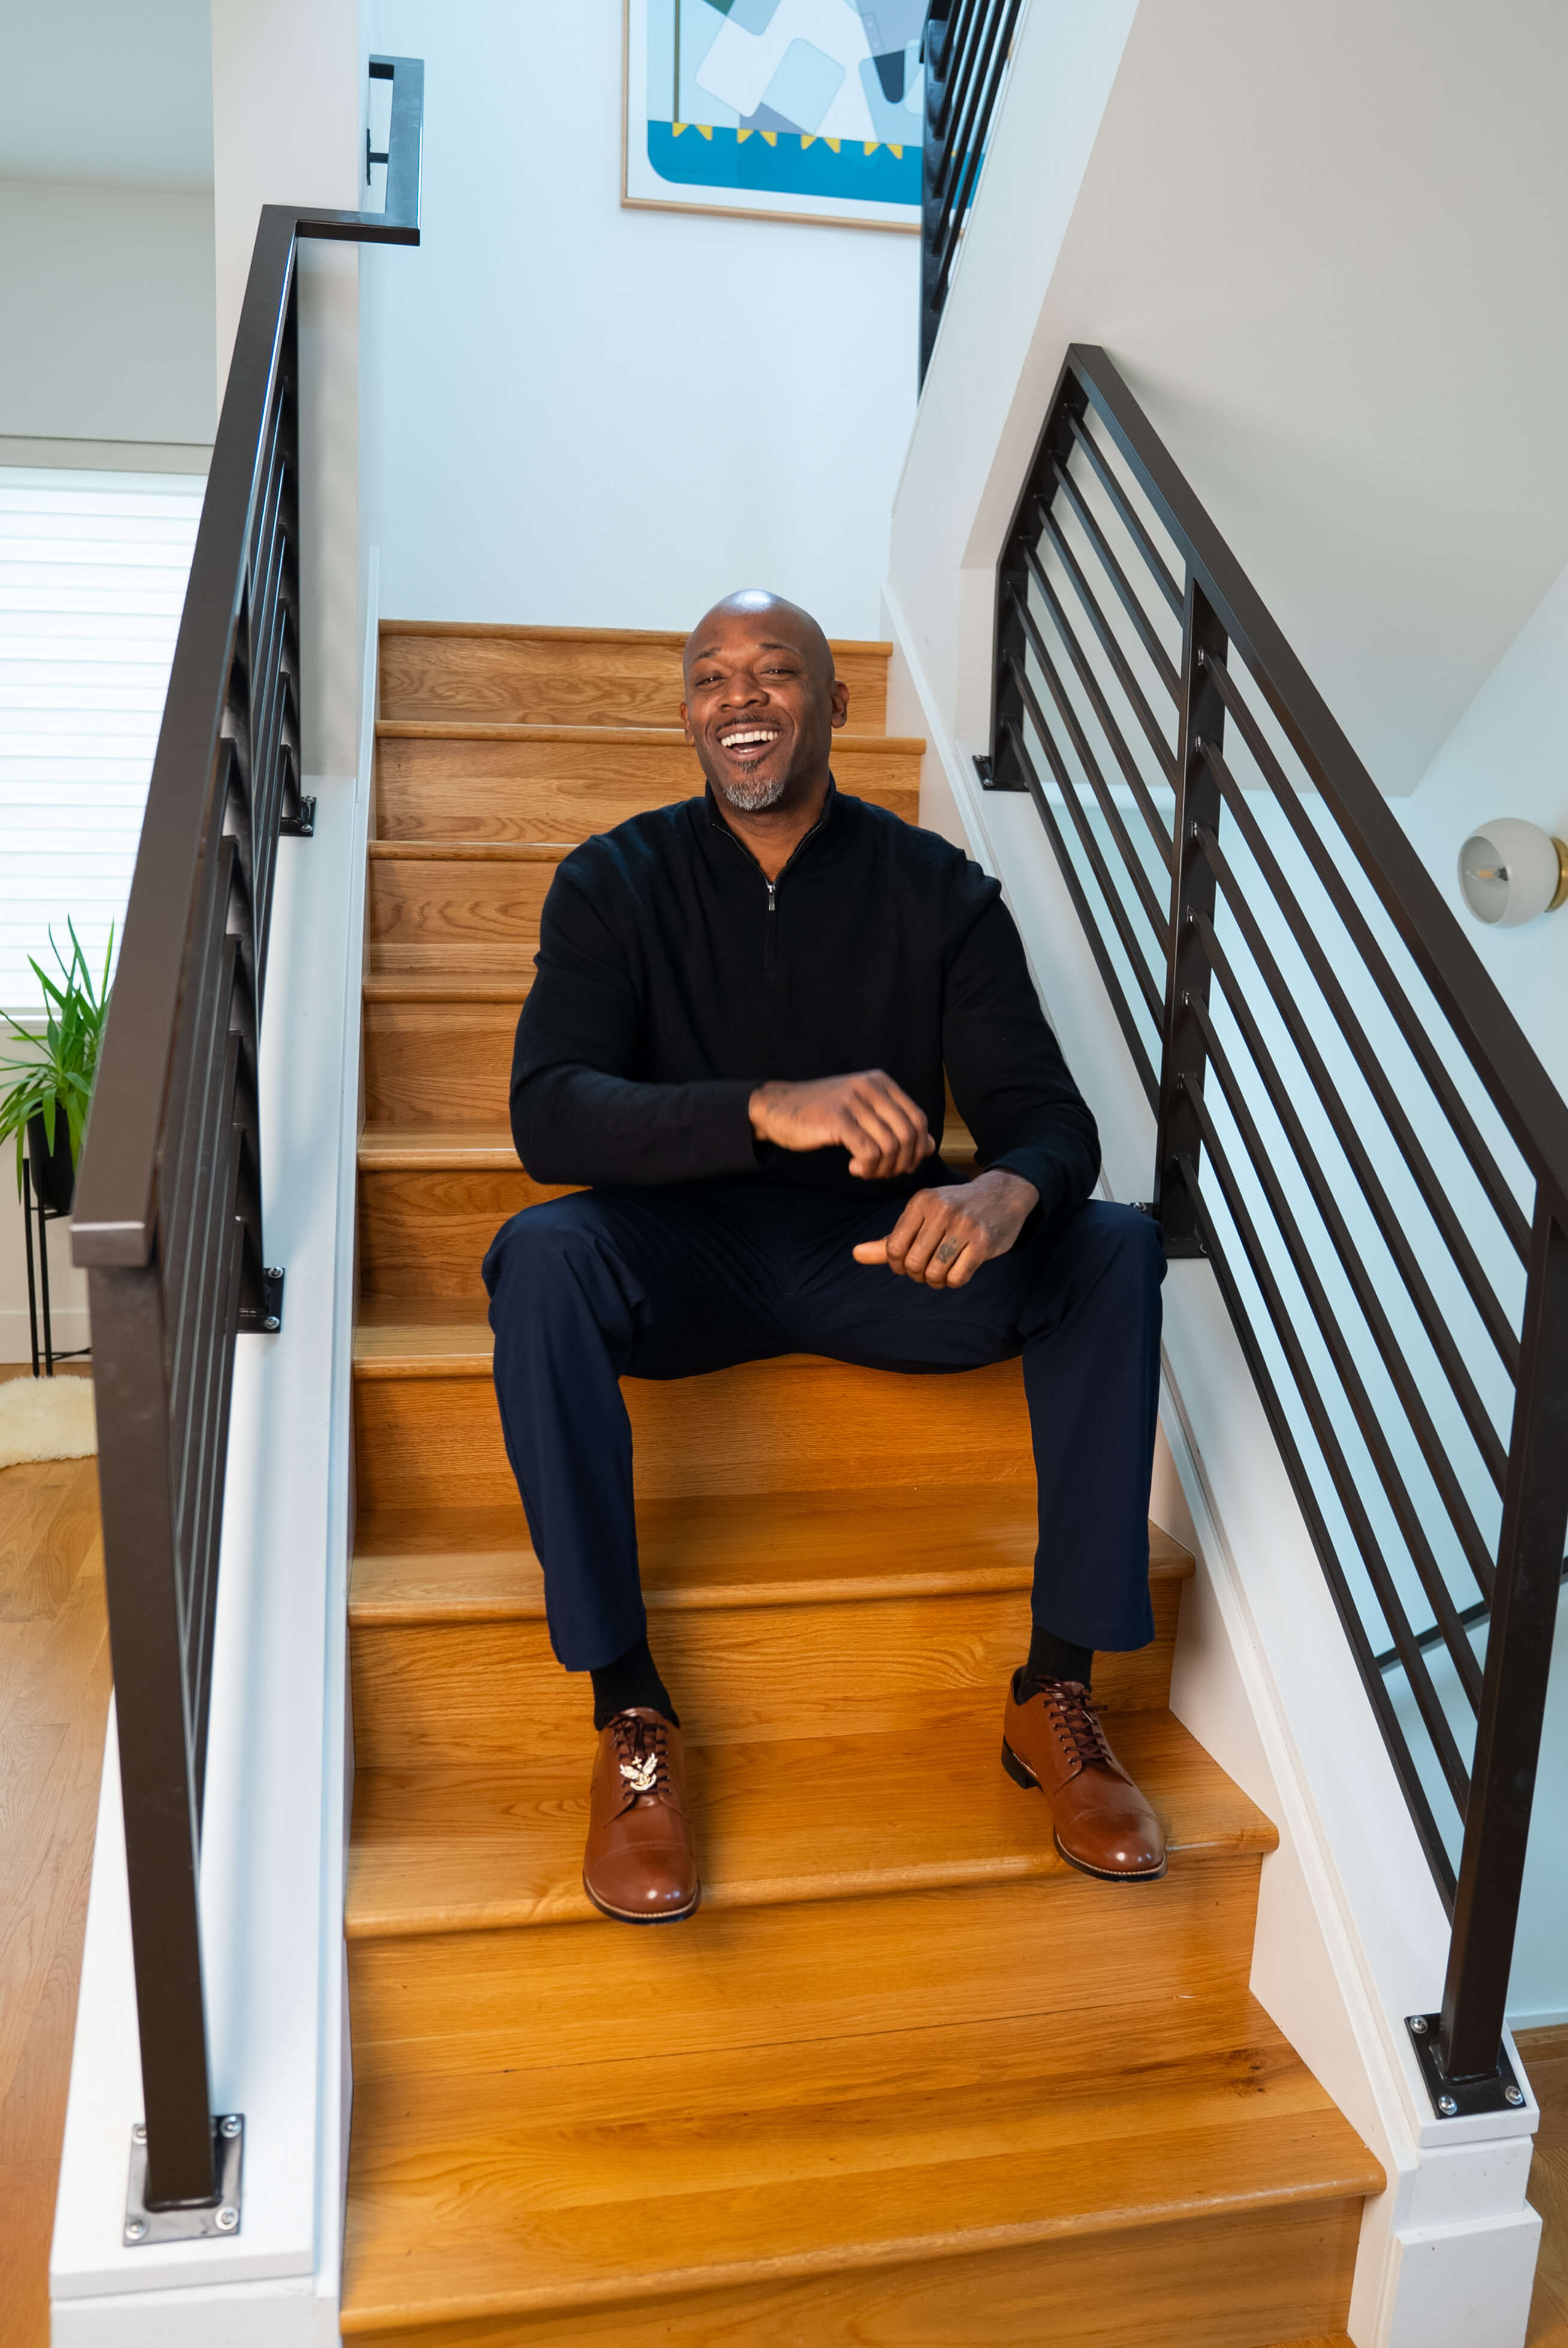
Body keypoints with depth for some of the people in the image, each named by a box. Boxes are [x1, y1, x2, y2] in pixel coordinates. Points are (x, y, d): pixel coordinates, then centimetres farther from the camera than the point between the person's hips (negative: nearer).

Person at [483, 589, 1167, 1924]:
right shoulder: (617, 883, -3)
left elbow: (1048, 1113, -6)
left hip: (878, 1254, 2)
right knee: (541, 1254, -33)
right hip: (685, 1251, -1)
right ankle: (631, 1716, -23)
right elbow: (547, 1115, -17)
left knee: (1116, 1248, -22)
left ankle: (1060, 1691, -15)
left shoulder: (940, 894, 0)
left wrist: (1010, 1188, -33)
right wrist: (769, 1108, -35)